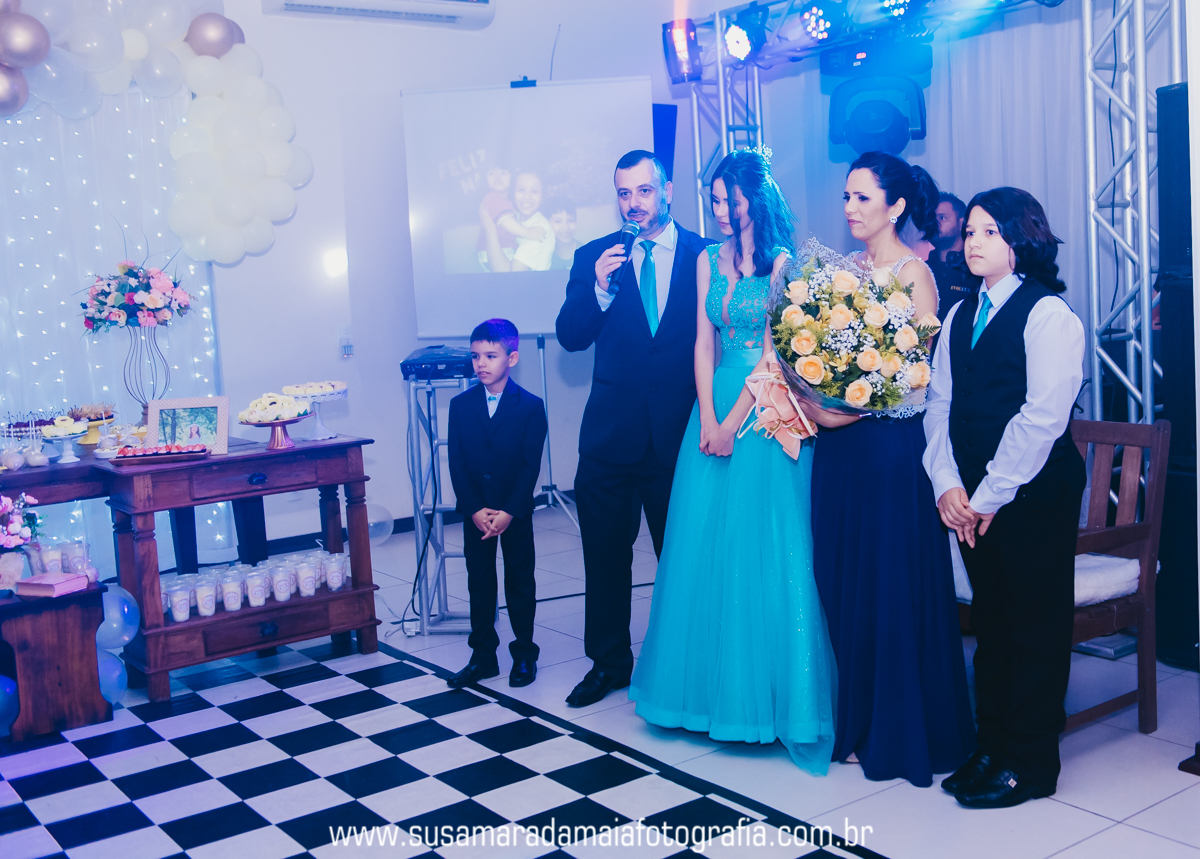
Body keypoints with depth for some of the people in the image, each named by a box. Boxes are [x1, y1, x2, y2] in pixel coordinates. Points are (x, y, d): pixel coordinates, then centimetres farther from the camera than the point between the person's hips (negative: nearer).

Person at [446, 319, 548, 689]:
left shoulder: (530, 406, -6)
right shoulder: (461, 405, 1)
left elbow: (531, 465, -10)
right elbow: (456, 463, -2)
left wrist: (510, 512, -17)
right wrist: (474, 509, -12)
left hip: (515, 512, -2)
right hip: (475, 512, 2)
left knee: (520, 581, 7)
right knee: (479, 582, 9)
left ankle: (524, 655, 19)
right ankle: (482, 657, 19)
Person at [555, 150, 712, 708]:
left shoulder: (705, 255, 1)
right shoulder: (594, 258, 5)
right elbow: (569, 337, -2)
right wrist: (599, 288, -18)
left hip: (681, 434, -2)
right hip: (611, 433, 2)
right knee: (606, 557, 11)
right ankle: (608, 661, 27)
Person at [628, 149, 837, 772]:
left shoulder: (782, 263, -5)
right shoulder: (708, 261, 11)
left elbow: (774, 352, -10)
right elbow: (704, 345, 6)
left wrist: (734, 422, -13)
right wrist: (707, 420, -6)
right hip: (715, 409, 6)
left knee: (764, 547, -2)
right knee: (705, 544, 7)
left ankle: (767, 690, 11)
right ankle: (714, 684, 20)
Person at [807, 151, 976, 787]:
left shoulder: (913, 273, -7)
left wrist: (848, 411, -17)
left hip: (890, 445, -7)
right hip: (839, 447, 7)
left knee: (893, 587, 1)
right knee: (843, 583, 10)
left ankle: (899, 735, 15)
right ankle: (856, 725, 23)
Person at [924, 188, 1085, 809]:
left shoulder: (1049, 314, -9)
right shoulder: (960, 316, 13)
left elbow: (1042, 418, -15)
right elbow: (940, 403, 8)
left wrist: (992, 495, -14)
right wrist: (947, 482, -5)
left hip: (1034, 495, -6)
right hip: (971, 499, 6)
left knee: (1036, 623, 3)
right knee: (990, 618, 13)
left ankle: (1030, 762, 14)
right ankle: (992, 745, 25)